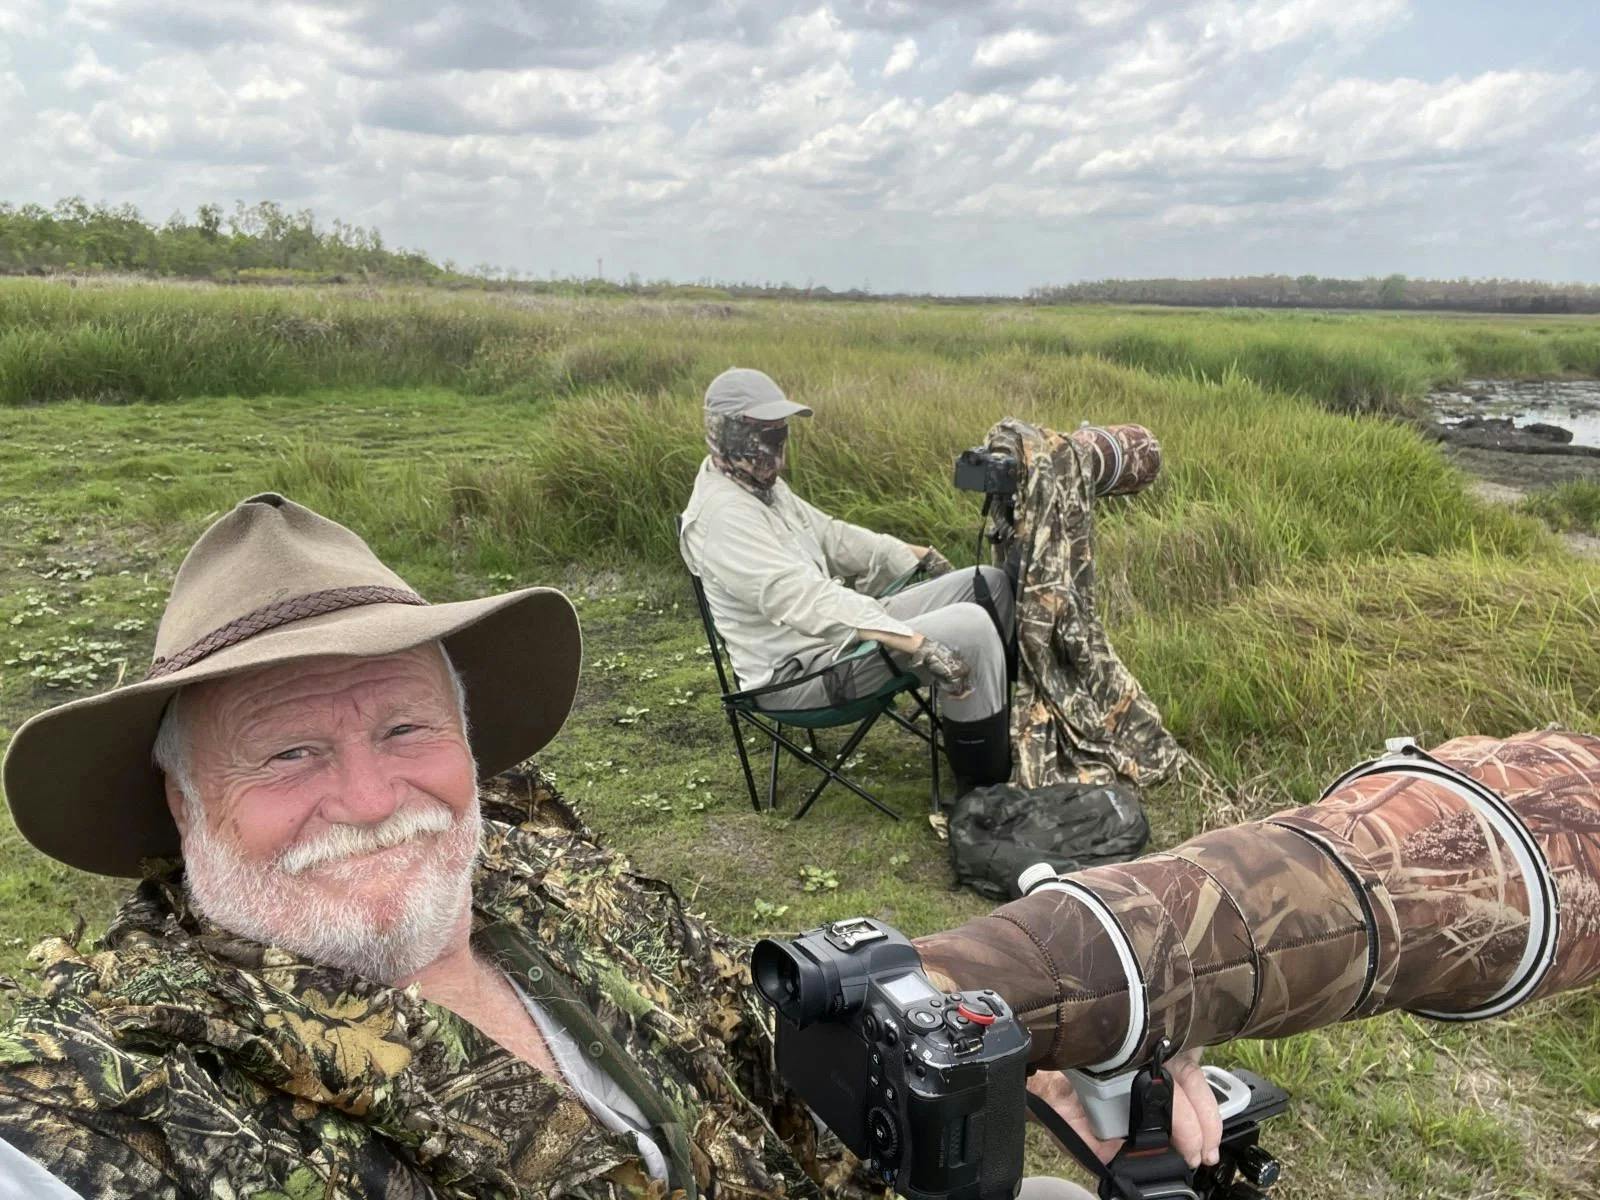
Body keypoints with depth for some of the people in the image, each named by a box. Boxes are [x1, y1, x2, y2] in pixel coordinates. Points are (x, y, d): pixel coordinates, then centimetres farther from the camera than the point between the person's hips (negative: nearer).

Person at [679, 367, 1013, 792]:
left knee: (990, 584, 7)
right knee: (971, 628, -23)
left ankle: (987, 717, 21)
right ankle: (987, 782, -7)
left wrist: (917, 556, 15)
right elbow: (801, 598, -35)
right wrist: (915, 644, -41)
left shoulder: (763, 485, 9)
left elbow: (829, 535, 22)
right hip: (800, 673, -10)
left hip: (834, 632, 10)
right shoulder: (724, 516, -24)